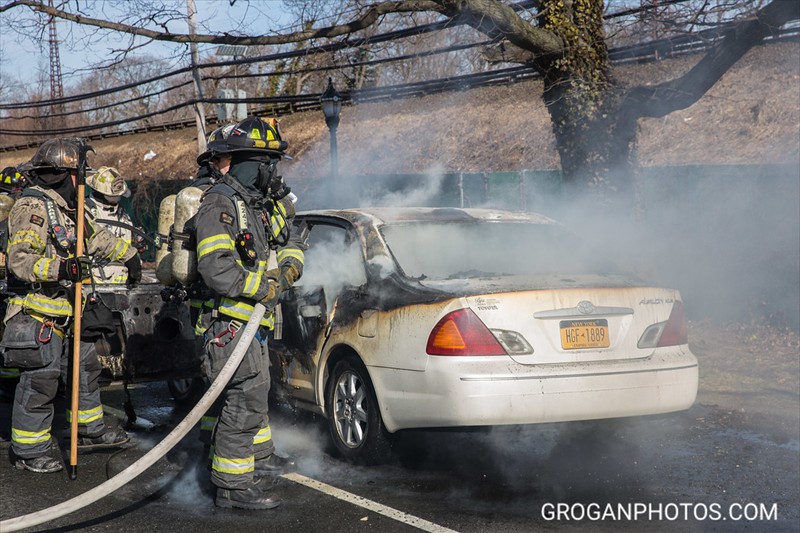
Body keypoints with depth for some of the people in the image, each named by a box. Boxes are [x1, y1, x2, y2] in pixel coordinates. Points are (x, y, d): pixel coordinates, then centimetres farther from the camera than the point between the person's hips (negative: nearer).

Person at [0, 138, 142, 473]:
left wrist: (128, 255, 36)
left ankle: (90, 431, 34)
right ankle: (28, 452, 5)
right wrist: (59, 269, -36)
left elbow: (97, 238, 30)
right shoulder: (32, 208, -16)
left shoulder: (66, 208, 15)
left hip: (66, 313, 10)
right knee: (39, 382, -5)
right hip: (40, 315, -10)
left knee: (85, 368, 19)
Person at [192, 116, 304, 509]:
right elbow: (216, 268, -26)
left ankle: (259, 457, 42)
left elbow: (290, 245, 21)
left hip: (254, 320, 10)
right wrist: (264, 287, -18)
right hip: (232, 320, -10)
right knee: (244, 400, -13)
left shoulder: (264, 204, 13)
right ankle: (232, 485, -9)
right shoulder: (220, 204, -17)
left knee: (256, 392, 24)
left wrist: (289, 267, -2)